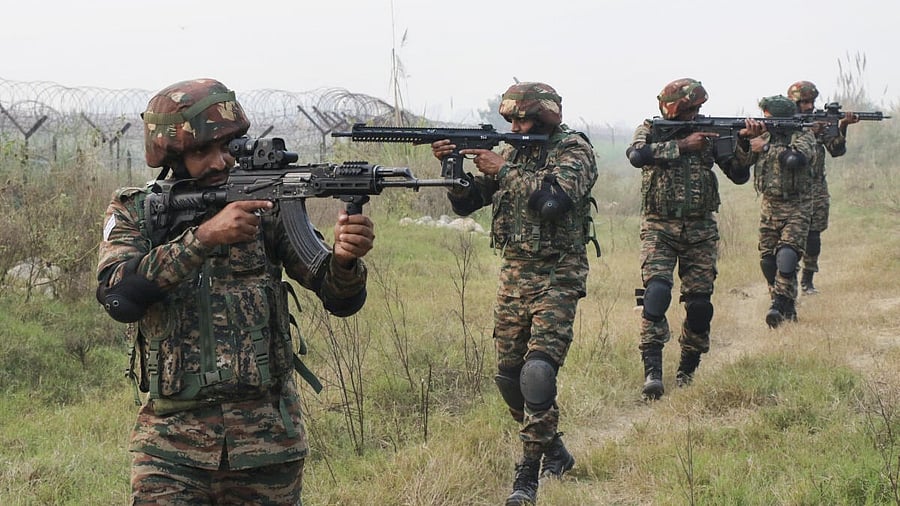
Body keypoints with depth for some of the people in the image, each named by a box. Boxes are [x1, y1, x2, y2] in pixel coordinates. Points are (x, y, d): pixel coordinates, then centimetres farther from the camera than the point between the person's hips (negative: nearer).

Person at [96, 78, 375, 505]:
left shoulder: (265, 204, 0)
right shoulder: (134, 212, 1)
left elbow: (340, 300, -5)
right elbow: (119, 297, -18)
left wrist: (344, 259, -27)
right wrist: (203, 236, -27)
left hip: (269, 444, 1)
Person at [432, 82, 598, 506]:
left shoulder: (574, 149, -7)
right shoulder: (512, 153, 11)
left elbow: (556, 198, -26)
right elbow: (465, 203, 10)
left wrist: (502, 170, -21)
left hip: (556, 280, -7)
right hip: (513, 277, 7)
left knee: (537, 371, -18)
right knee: (508, 374, 10)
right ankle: (553, 450, 29)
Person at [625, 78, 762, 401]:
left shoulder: (710, 132, 6)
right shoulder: (650, 131, 0)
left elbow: (739, 176, 2)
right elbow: (637, 156, -23)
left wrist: (743, 142, -14)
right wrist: (682, 145, -23)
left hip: (701, 231, 3)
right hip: (659, 229, -3)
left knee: (700, 305, 1)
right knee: (657, 292, -21)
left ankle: (687, 371, 20)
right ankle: (652, 372, -20)